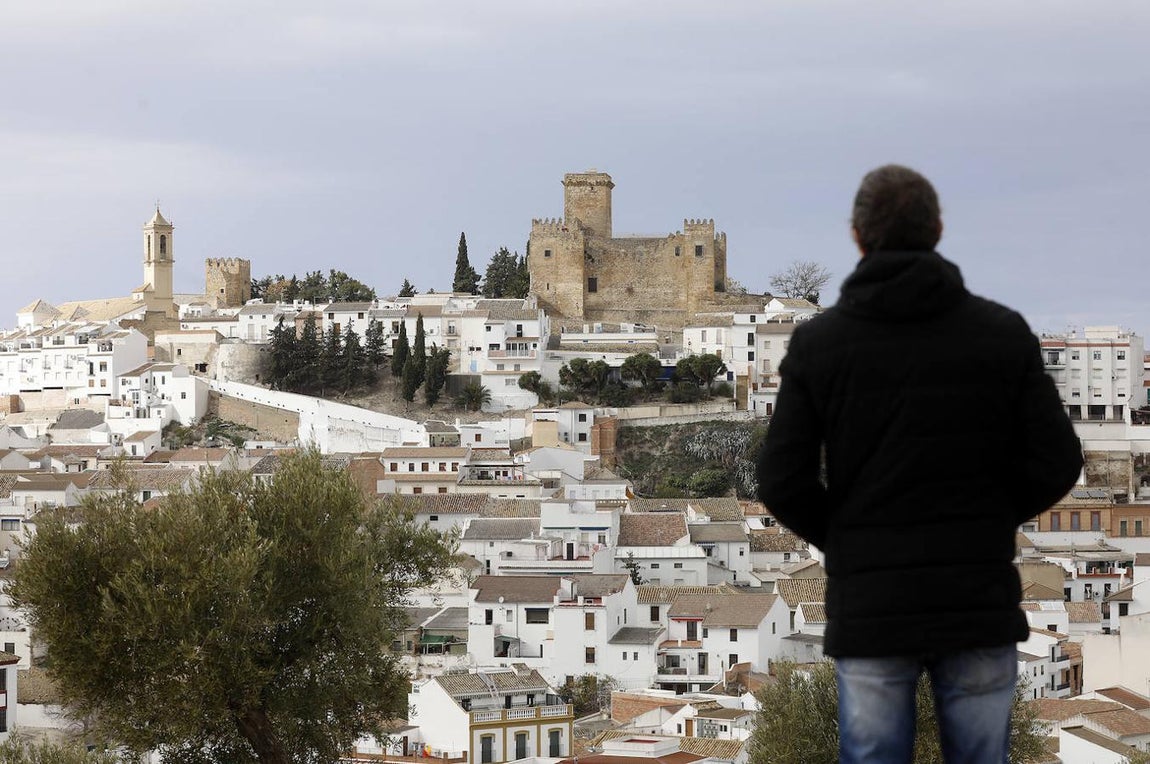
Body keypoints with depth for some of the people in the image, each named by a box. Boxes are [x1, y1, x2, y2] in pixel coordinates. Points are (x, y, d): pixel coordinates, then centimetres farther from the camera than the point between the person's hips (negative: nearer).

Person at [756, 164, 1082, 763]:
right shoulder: (1004, 333, -1)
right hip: (979, 602, 0)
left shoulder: (817, 342, -2)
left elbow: (783, 483, -5)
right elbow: (1056, 464, -3)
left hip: (868, 606, 0)